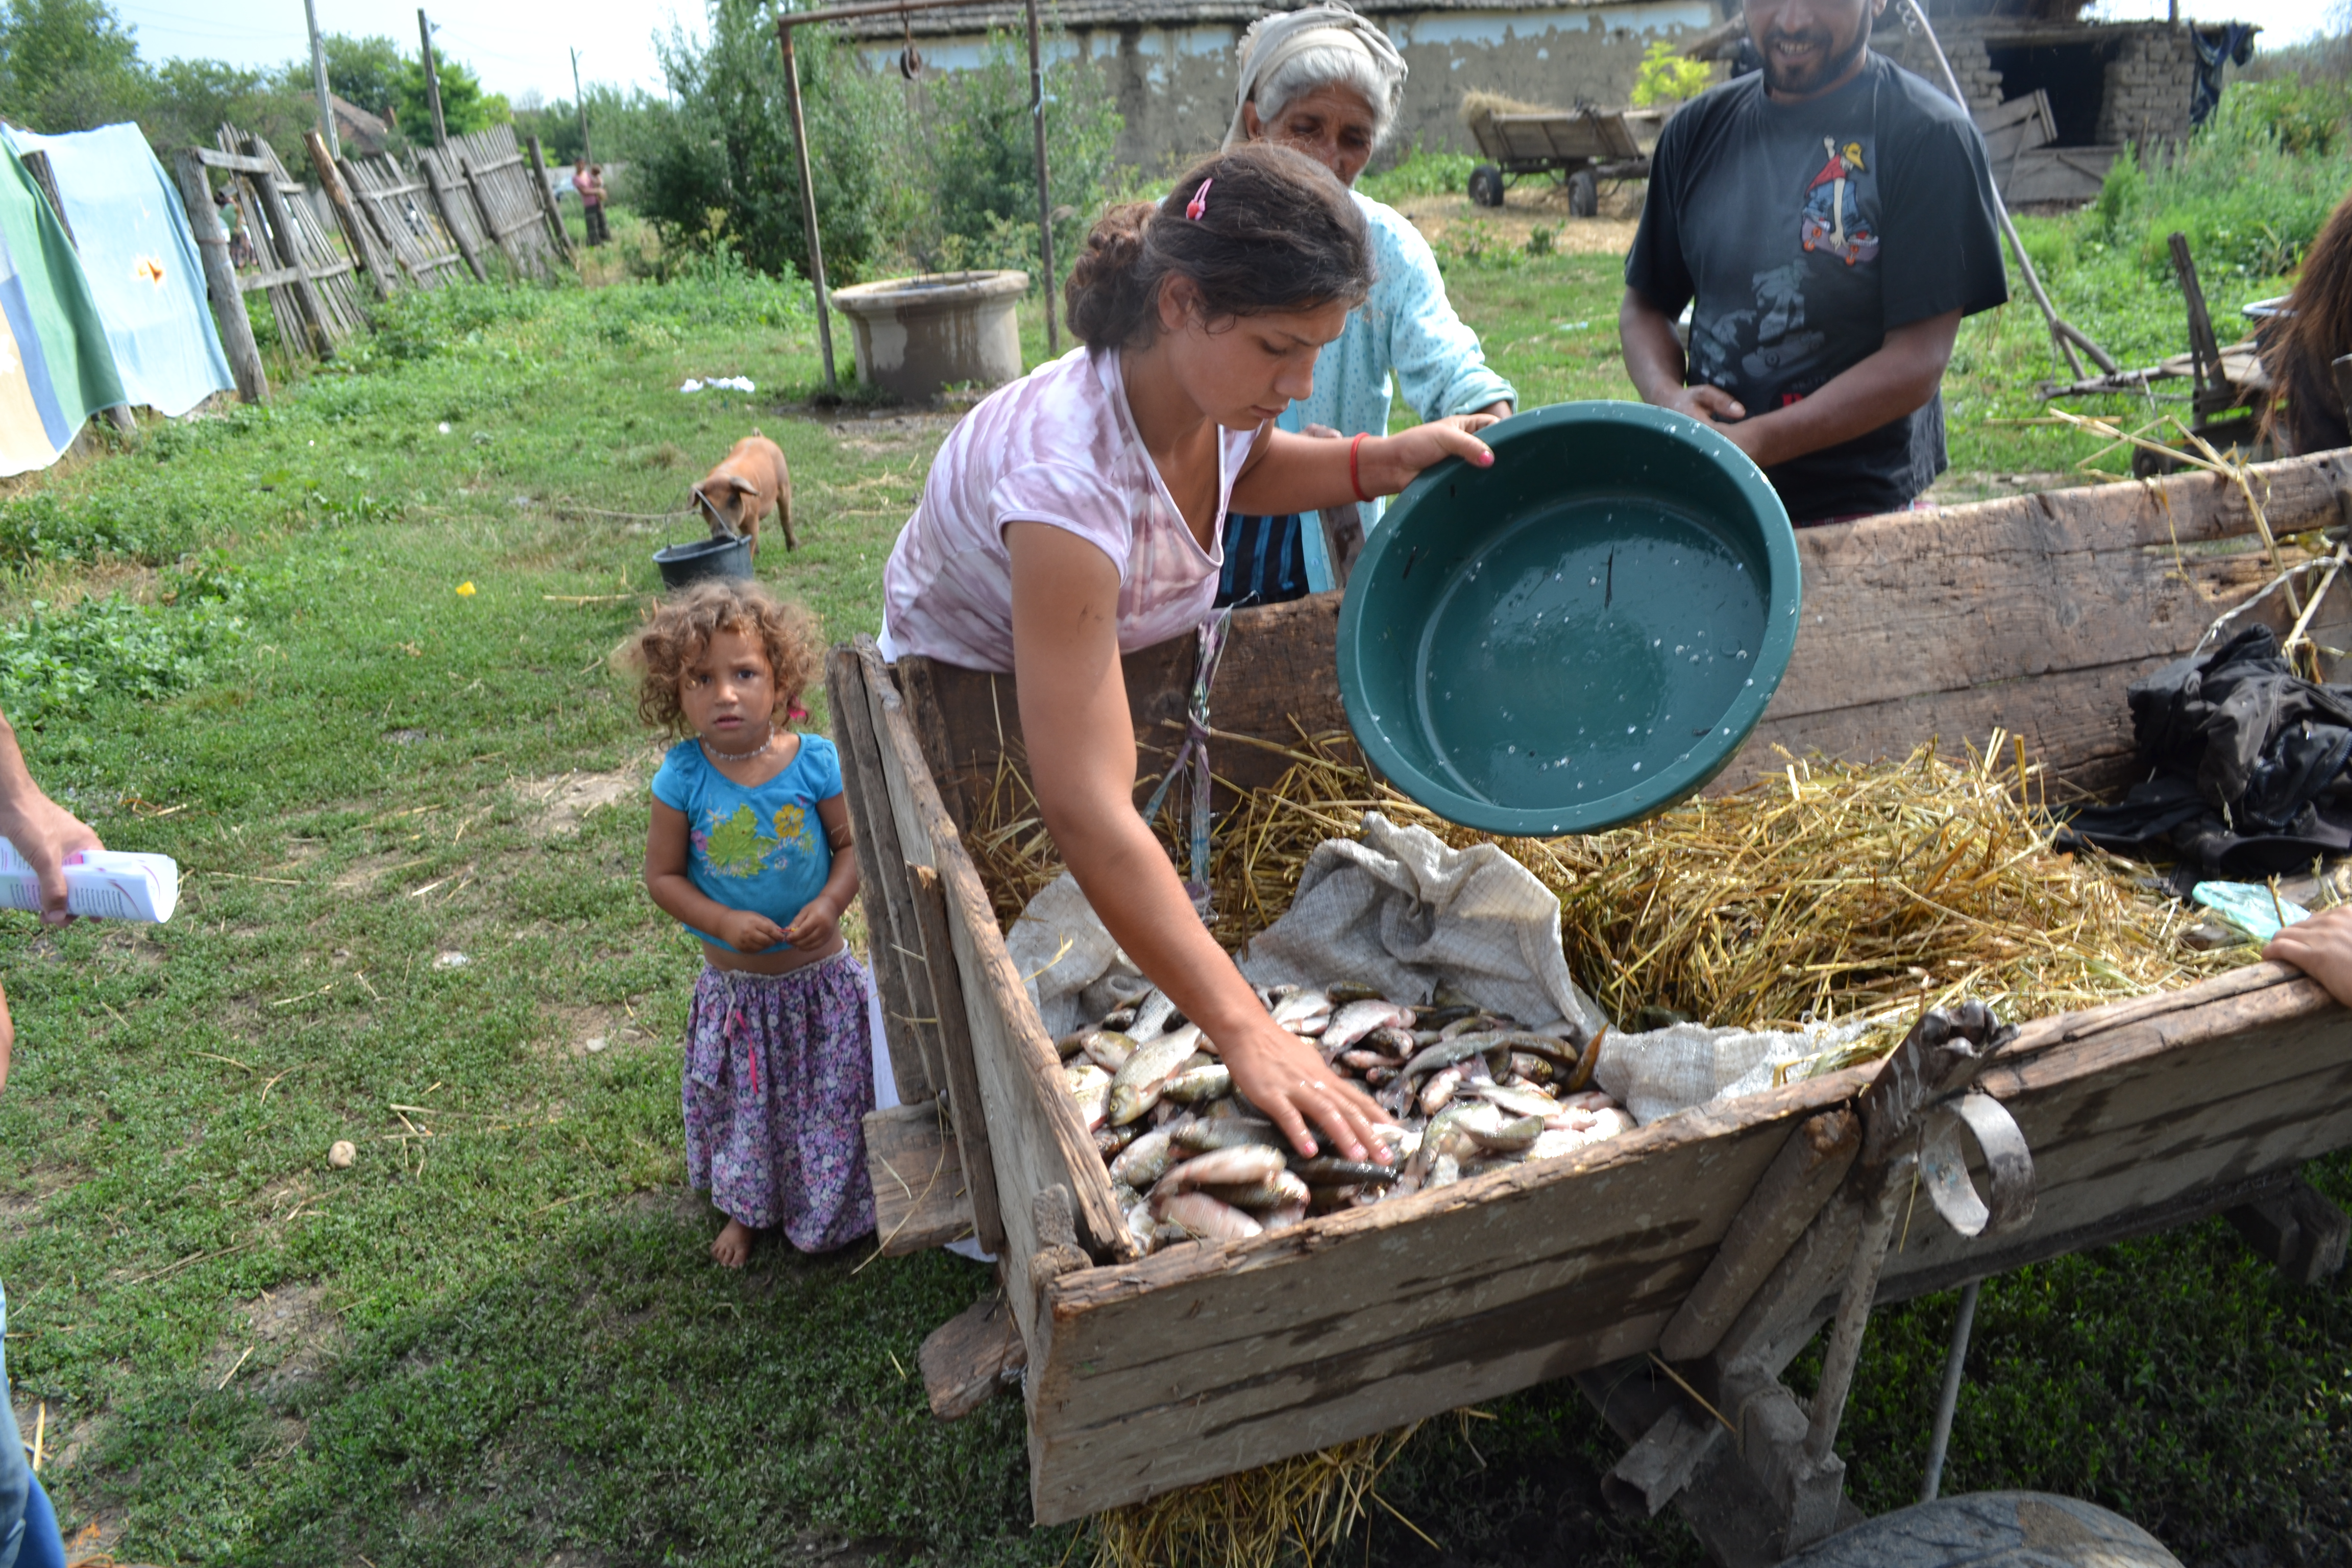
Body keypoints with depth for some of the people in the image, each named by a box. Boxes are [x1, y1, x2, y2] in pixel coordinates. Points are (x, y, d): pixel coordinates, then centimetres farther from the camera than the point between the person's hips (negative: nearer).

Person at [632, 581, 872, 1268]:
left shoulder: (815, 761, -15)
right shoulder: (683, 779, -15)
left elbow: (852, 843, -4)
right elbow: (662, 876, -7)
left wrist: (832, 902, -22)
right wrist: (725, 923, -21)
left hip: (820, 977, 0)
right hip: (734, 985, 1)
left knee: (827, 1102, 15)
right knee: (740, 1104, 18)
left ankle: (830, 1208, 41)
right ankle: (746, 1208, 45)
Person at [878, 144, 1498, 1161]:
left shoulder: (1215, 384, -21)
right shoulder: (1069, 472, -44)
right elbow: (1086, 810, -49)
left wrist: (1387, 461, -10)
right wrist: (1244, 1030, -51)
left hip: (1117, 671, 6)